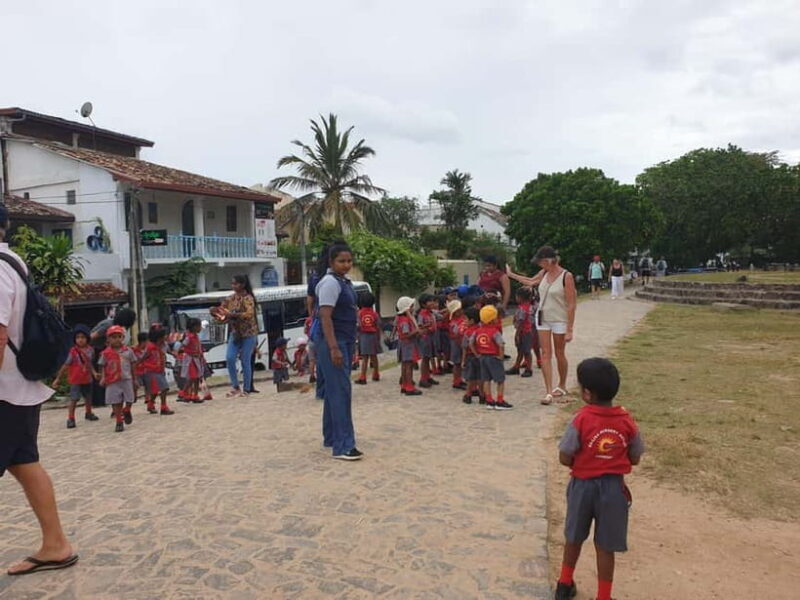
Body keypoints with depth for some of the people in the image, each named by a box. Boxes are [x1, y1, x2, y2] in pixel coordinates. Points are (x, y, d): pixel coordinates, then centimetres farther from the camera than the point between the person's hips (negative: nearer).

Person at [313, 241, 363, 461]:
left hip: (345, 341, 9)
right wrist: (334, 348, -25)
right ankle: (343, 446, -5)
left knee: (334, 389, 14)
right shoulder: (330, 282, -14)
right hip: (332, 342, -9)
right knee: (340, 390, -9)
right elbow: (325, 317, -20)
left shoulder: (345, 282, 15)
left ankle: (331, 437, 24)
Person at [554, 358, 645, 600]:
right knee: (605, 547, 12)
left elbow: (565, 458, -15)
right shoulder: (627, 421, -9)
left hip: (583, 486, -1)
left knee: (574, 538, 20)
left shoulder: (581, 420, -19)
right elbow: (634, 459, 1)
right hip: (614, 488, 1)